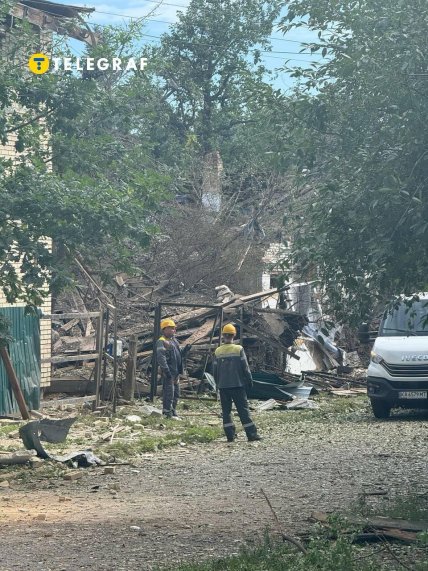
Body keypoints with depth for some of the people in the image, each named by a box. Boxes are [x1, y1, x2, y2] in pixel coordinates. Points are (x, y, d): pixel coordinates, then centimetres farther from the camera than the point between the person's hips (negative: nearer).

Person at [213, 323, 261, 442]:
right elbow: (245, 368, -7)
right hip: (238, 385, -2)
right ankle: (251, 434, -2)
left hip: (223, 386, 2)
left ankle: (230, 435, 7)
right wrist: (249, 381, 5)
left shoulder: (218, 351, 0)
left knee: (226, 410, 9)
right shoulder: (239, 349, -8)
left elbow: (215, 370, 5)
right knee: (243, 410, 0)